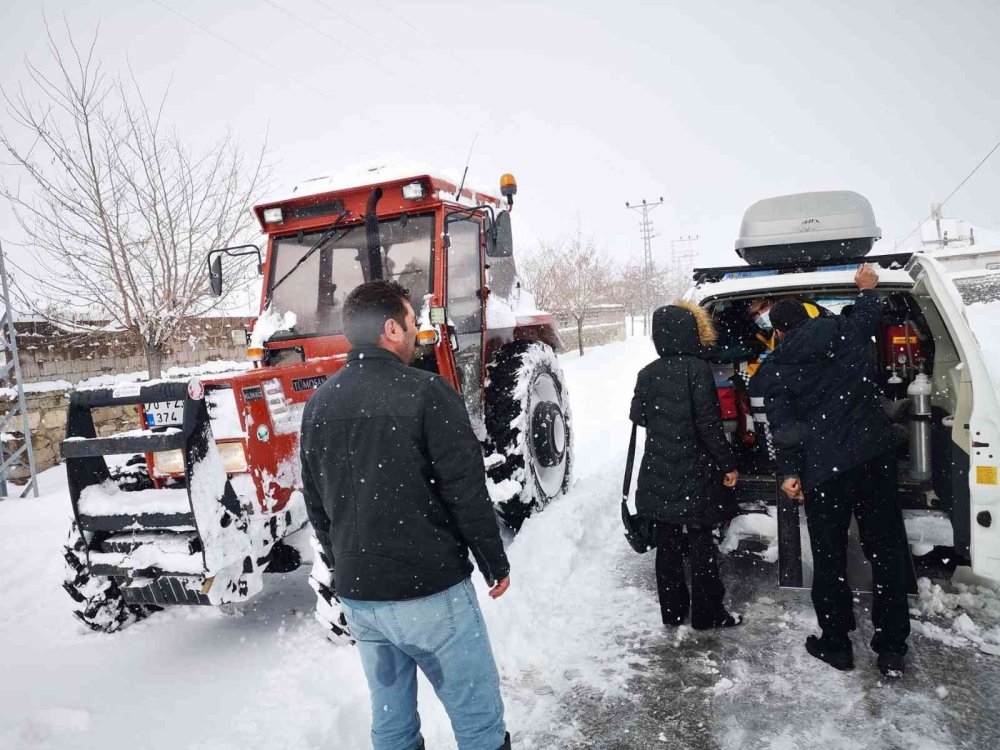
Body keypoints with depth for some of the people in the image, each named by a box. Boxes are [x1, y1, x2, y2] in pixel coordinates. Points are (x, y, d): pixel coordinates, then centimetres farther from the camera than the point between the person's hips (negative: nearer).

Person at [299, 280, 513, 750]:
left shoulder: (318, 405, 3)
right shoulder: (426, 393, -15)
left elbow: (316, 505, 11)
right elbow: (467, 493, -15)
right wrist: (496, 564, -1)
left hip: (356, 594, 7)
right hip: (430, 589, -6)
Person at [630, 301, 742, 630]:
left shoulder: (648, 373, 1)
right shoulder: (697, 369, -14)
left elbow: (638, 415, 11)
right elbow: (709, 423, -16)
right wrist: (728, 464, -8)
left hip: (658, 476, 5)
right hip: (694, 475, -5)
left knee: (667, 544, 14)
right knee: (701, 545, 8)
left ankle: (672, 610, 24)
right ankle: (707, 613, 19)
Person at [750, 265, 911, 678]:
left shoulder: (775, 371, -1)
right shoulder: (845, 332, 6)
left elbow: (784, 427, -8)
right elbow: (869, 313, 29)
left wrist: (789, 472, -5)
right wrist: (868, 288, 47)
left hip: (825, 468, -3)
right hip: (876, 454, 4)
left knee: (829, 558, 10)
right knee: (887, 550, 12)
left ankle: (836, 644, 22)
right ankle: (891, 649, 20)